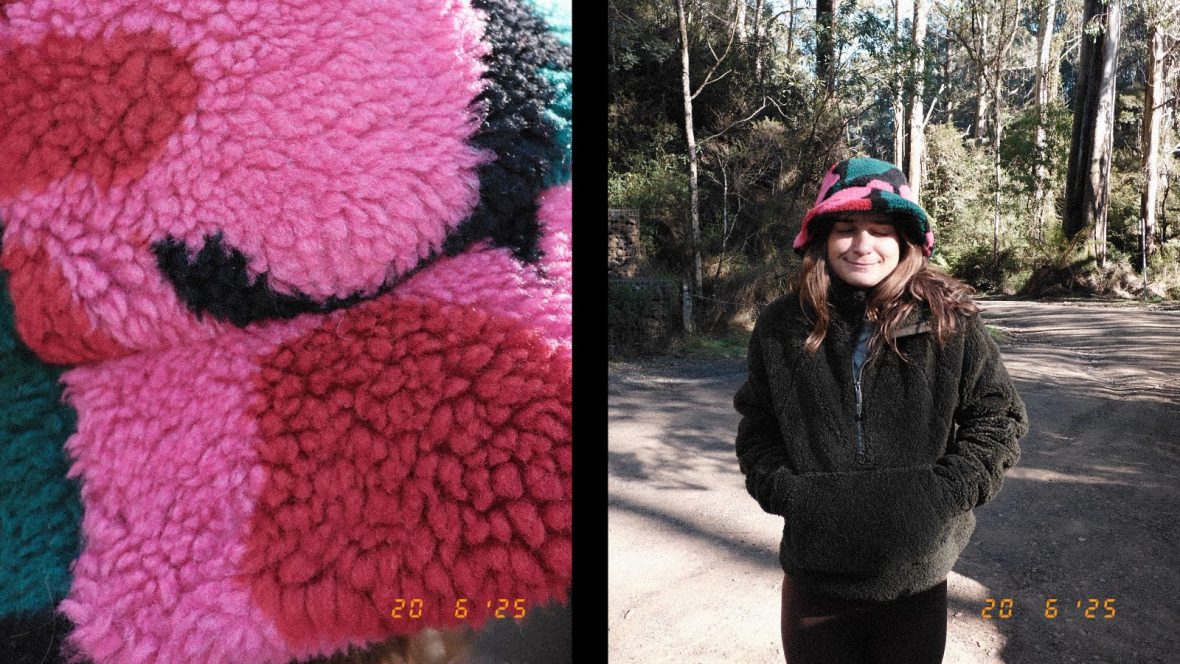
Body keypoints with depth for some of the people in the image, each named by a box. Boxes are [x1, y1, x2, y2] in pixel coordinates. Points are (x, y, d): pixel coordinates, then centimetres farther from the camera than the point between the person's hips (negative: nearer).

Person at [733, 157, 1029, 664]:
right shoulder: (783, 327, -2)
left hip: (916, 575, -1)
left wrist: (949, 491, -9)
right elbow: (757, 423, 9)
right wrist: (782, 491, -5)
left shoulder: (949, 322, -7)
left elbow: (999, 416, 1)